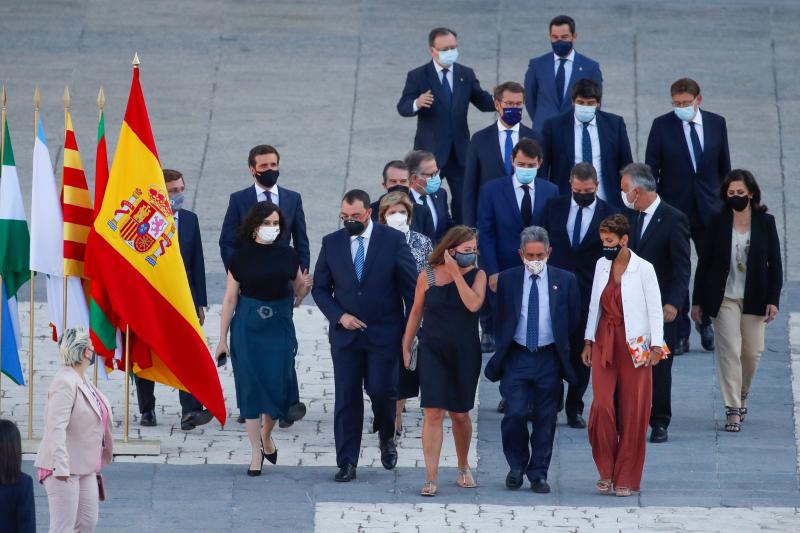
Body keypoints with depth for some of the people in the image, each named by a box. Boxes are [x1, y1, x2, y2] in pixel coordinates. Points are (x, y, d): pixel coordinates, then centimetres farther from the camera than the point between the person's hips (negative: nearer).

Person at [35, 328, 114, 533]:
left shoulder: (83, 380, 9)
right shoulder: (65, 382, -20)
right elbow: (56, 428, -26)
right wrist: (61, 467, -31)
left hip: (85, 468, 10)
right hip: (65, 468, -10)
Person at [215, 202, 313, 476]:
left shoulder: (287, 256, 4)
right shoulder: (241, 258, -1)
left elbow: (297, 293, 17)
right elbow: (230, 299, 1)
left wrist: (305, 287, -6)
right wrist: (222, 339, -1)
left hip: (280, 327, 1)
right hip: (247, 327, -1)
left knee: (279, 386, -3)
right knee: (250, 387, -2)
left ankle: (266, 436, 26)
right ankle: (256, 452, 7)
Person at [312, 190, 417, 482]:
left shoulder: (393, 240, -3)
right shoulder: (331, 243, 4)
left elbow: (410, 285, 0)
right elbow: (320, 288, 9)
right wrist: (339, 316, -7)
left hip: (384, 334, -2)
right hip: (345, 333, 2)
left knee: (381, 391, -7)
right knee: (346, 399, 1)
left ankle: (387, 437, 25)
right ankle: (346, 463, 5)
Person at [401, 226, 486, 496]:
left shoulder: (477, 275, 0)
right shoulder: (427, 276, -2)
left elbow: (473, 304, -18)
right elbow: (416, 312, 7)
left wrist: (456, 273, -17)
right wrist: (406, 348, 8)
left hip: (465, 353, 1)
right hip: (433, 352, -1)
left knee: (460, 414, 11)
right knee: (433, 413, -10)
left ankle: (463, 468, 34)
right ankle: (431, 478, -11)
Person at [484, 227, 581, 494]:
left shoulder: (564, 281, 3)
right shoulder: (507, 280, 3)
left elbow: (573, 320, 10)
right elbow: (499, 318, 11)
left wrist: (562, 349, 9)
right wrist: (502, 349, 7)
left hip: (549, 359, 1)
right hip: (516, 358, -1)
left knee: (545, 419, 4)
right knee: (515, 413, -10)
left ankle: (538, 474, 12)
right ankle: (517, 466, 10)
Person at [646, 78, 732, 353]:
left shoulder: (716, 123, 3)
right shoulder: (662, 125, -4)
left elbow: (724, 165, 11)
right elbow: (650, 169, -1)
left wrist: (724, 201, 11)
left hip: (708, 210, 2)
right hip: (674, 208, -2)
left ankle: (707, 323, 22)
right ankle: (680, 333, 8)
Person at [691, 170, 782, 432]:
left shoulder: (765, 223, -1)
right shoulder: (718, 223, -2)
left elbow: (775, 263, 1)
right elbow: (704, 262, 2)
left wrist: (773, 300, -7)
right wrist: (698, 301, 1)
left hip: (754, 299, 1)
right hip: (725, 299, -1)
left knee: (752, 352, 7)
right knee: (729, 351, -9)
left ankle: (741, 395, 34)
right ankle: (733, 410, -8)